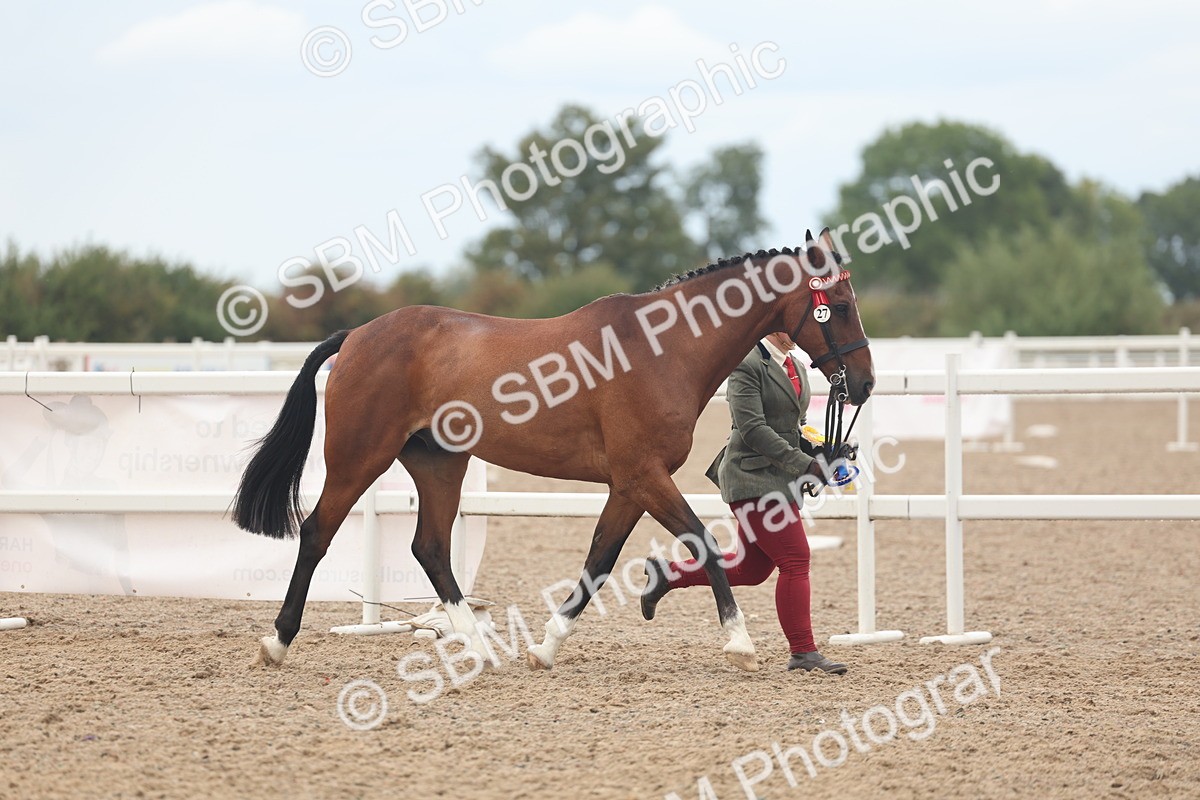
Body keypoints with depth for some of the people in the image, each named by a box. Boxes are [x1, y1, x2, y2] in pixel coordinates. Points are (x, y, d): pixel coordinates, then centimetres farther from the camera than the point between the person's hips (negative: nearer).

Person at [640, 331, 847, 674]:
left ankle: (666, 574, 25)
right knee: (795, 559, -10)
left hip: (778, 479, 9)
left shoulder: (796, 368, 15)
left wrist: (819, 452, 6)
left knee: (750, 570, 12)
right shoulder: (748, 365, -12)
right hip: (754, 480, -9)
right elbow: (752, 428, -20)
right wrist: (804, 464, -22)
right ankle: (803, 652, -3)